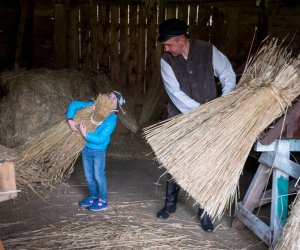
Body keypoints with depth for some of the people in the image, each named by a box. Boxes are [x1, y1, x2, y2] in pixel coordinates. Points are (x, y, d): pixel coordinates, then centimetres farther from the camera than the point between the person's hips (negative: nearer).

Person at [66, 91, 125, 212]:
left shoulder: (111, 120, -22)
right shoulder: (94, 106, -8)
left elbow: (100, 139, -26)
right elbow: (74, 104, -6)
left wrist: (85, 134, -35)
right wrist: (70, 120, -19)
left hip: (98, 151, -6)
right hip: (86, 148, 6)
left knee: (98, 176, 7)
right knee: (88, 175, 19)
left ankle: (102, 200, 24)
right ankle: (93, 196, 37)